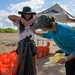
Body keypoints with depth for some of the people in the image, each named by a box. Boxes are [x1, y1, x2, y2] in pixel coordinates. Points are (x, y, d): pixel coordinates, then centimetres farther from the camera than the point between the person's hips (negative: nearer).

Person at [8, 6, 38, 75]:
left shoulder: (34, 22, 2)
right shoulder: (19, 22, 0)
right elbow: (9, 17, -12)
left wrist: (33, 19, -21)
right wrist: (21, 18, -24)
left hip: (31, 44, 1)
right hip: (21, 45, 0)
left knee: (34, 66, 11)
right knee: (18, 66, 8)